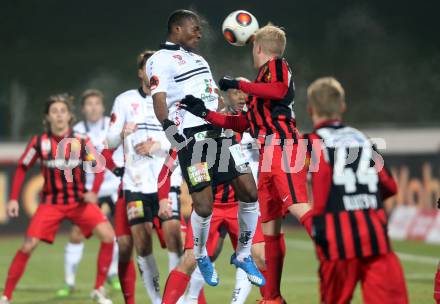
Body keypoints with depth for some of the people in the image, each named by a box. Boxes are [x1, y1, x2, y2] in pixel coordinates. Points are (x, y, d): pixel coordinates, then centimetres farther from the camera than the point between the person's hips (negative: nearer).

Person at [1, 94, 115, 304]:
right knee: (28, 246, -13)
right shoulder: (40, 142, -7)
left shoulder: (81, 142, -7)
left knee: (108, 236, -18)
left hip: (80, 201, 1)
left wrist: (93, 192, -18)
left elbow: (99, 167, -1)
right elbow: (22, 168, 5)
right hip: (51, 202, -1)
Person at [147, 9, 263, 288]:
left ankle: (243, 255, 17)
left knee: (249, 192, 0)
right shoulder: (161, 60, -2)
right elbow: (159, 103, -13)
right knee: (204, 206, -12)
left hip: (219, 131, 8)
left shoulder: (199, 60, 25)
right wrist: (173, 133, -25)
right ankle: (201, 258, 15)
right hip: (191, 137, -8)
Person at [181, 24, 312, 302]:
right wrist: (204, 112, 26)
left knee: (298, 207, -27)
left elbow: (279, 90, -20)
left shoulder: (277, 66, 4)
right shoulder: (263, 81, 29)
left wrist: (239, 85, -12)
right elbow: (242, 123, 27)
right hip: (268, 156, 9)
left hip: (283, 147, -9)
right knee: (270, 227, 9)